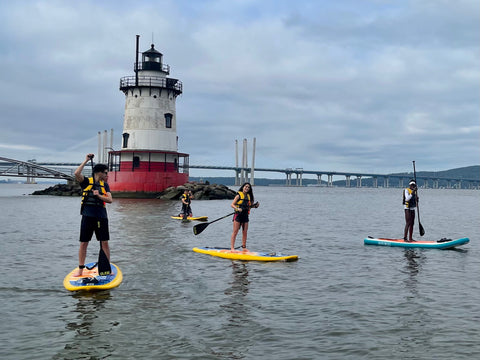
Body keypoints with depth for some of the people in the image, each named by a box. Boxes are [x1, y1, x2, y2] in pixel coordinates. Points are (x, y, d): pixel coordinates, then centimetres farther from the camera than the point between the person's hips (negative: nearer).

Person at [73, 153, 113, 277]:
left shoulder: (105, 185, 11)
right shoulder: (86, 181, 1)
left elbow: (110, 200, 2)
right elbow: (77, 174, -18)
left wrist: (99, 195, -14)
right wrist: (86, 160, -13)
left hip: (101, 217, 3)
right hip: (88, 216, -3)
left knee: (105, 243, 3)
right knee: (83, 243, 2)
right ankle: (80, 269, 11)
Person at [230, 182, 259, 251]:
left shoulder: (249, 196, 12)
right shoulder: (239, 195, -5)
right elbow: (232, 204, -9)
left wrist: (255, 206, 2)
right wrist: (237, 208, -26)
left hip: (245, 216, 6)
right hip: (238, 215, -6)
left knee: (245, 232, 7)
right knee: (235, 232, -4)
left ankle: (244, 247, 16)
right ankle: (232, 248, -2)